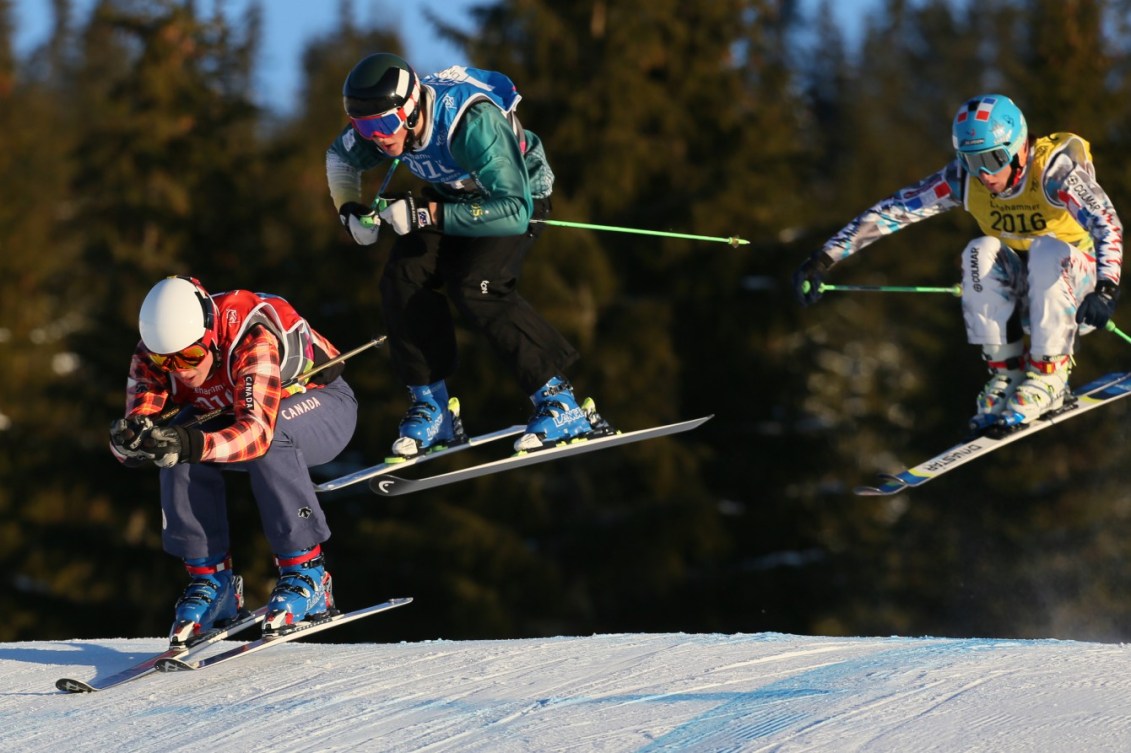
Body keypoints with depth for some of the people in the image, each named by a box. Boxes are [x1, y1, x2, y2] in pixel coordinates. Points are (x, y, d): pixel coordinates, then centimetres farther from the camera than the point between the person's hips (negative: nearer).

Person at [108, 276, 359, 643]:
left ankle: (306, 573, -24)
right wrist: (129, 437, -53)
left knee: (269, 441, -37)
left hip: (322, 401, -5)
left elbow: (258, 431, -50)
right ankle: (209, 578, -11)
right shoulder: (150, 358, -23)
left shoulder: (254, 340, -39)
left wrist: (195, 444, -67)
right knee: (177, 445, -23)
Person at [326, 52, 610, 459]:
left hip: (520, 194, -6)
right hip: (451, 193, 6)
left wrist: (427, 214, -47)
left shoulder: (474, 125, -41)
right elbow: (340, 157, 4)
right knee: (404, 277, -14)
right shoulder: (384, 118, -20)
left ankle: (561, 405, -20)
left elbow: (514, 212, -45)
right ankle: (432, 409, -1)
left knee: (476, 287, -27)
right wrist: (349, 208, -14)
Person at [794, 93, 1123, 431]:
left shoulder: (1053, 168, -25)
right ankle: (1006, 374, -15)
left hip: (1076, 290, -4)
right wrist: (823, 259, -21)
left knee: (1047, 249, -34)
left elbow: (1106, 222, -40)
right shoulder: (963, 179, -13)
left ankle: (1049, 376, -21)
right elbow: (893, 211, -13)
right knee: (981, 251, -25)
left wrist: (1106, 289, -58)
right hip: (1022, 291, 4)